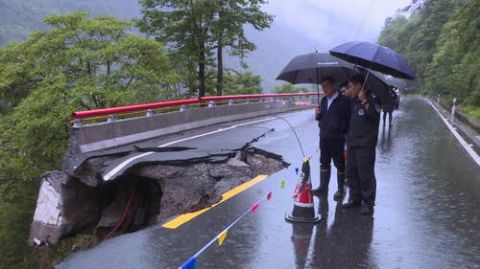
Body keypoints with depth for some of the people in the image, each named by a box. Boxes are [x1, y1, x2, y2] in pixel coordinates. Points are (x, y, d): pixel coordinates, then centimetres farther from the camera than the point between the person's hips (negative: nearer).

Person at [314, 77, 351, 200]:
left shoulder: (344, 100, -9)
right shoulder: (324, 100, 14)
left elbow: (349, 118, -11)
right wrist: (317, 114, 0)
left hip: (337, 139, -7)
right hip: (324, 137, 7)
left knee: (340, 164, 4)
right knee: (324, 163, 13)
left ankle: (340, 190, 14)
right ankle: (323, 187, 24)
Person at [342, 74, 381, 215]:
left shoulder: (372, 100, -6)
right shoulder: (354, 102, 15)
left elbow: (375, 115, -24)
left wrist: (364, 100, -28)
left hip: (365, 145, -7)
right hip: (352, 143, 7)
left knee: (365, 174, -3)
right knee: (351, 172, 11)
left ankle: (368, 203, 6)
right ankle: (355, 198, 24)